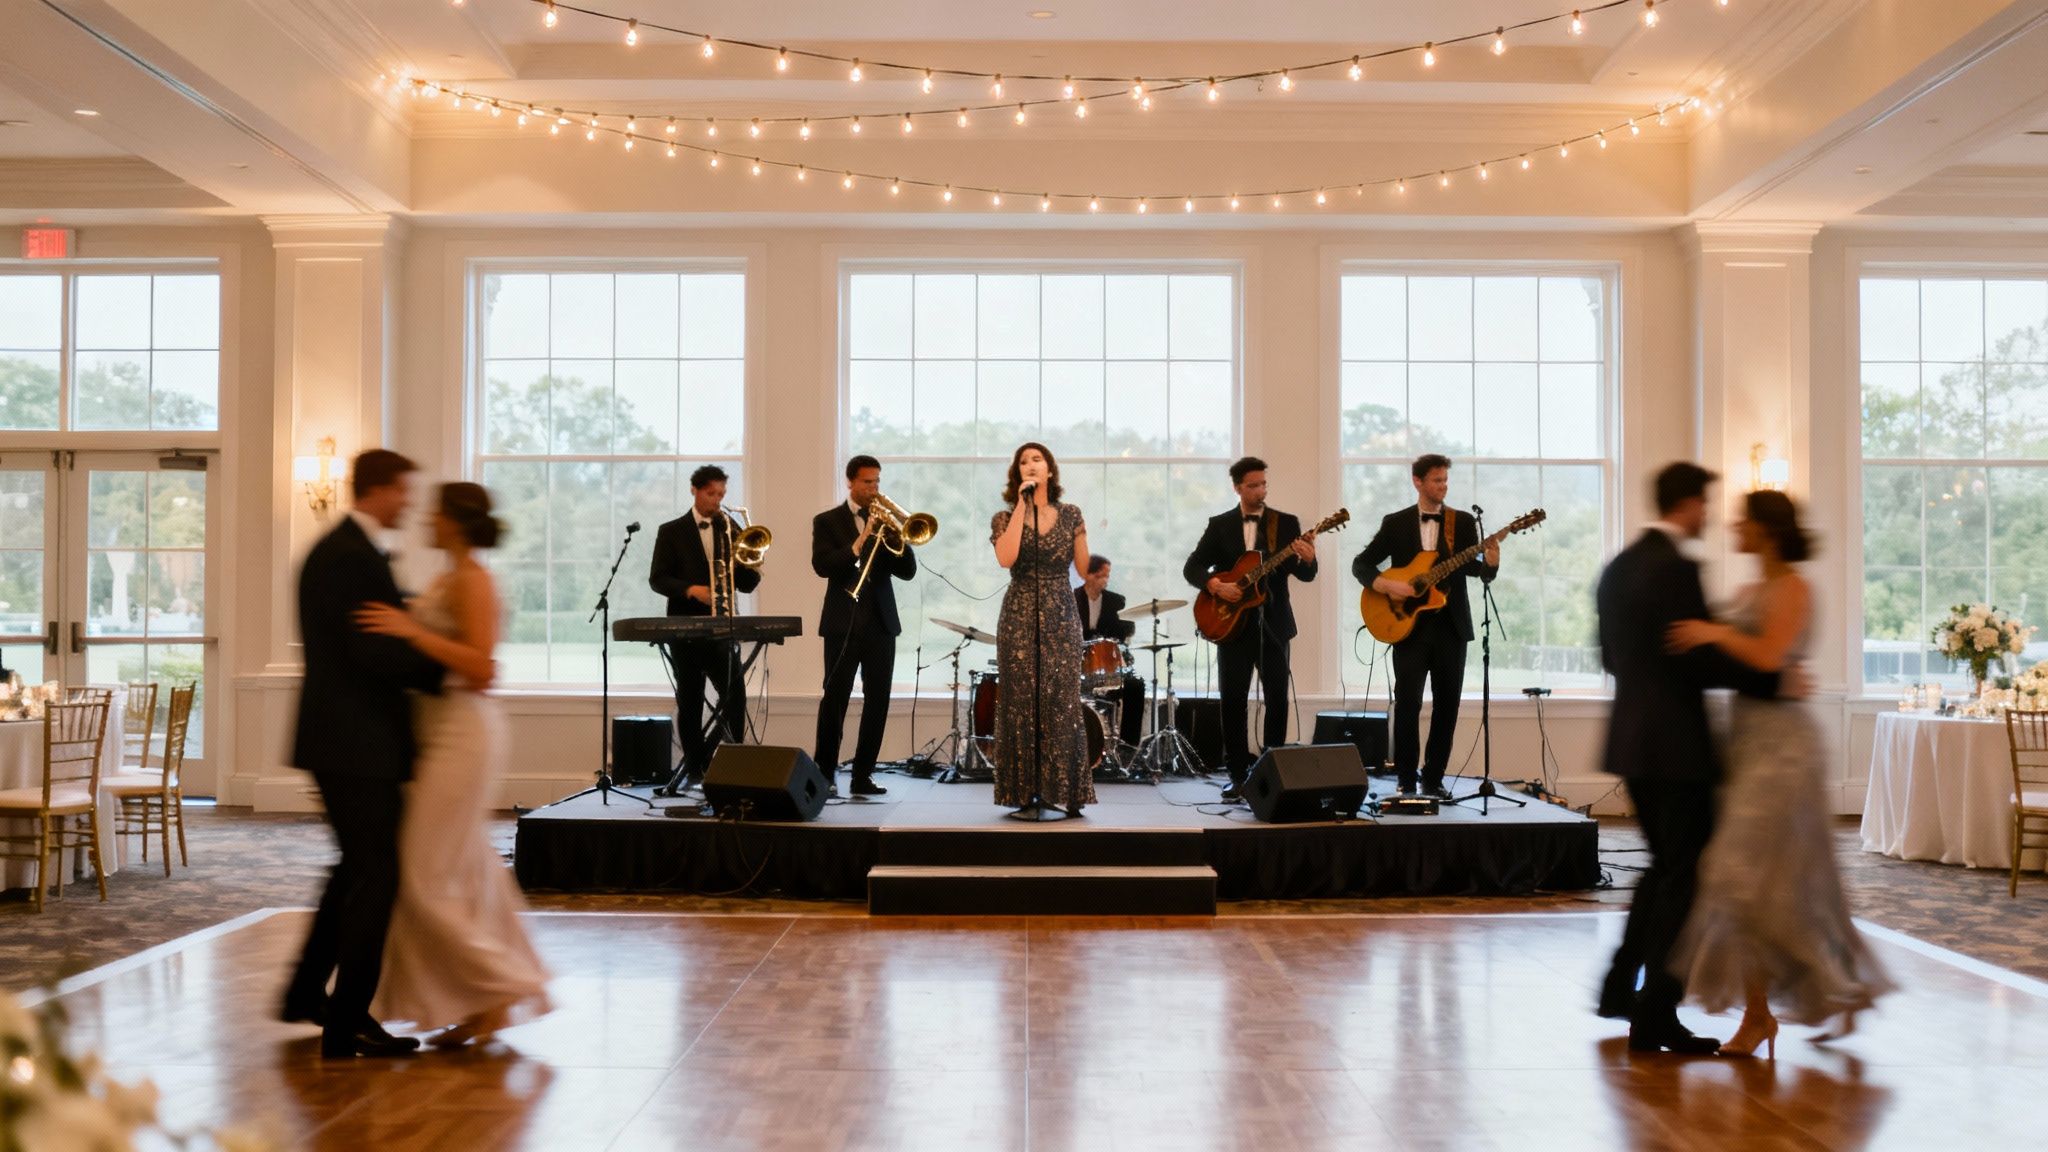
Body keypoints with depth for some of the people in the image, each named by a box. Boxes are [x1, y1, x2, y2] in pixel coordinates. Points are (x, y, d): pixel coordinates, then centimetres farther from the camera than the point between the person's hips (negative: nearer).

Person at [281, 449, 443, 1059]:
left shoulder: (337, 550, 15)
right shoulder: (353, 557, -18)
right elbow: (376, 653, -22)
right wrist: (451, 667, -12)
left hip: (345, 738, 11)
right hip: (357, 741, -11)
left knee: (358, 867, 22)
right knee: (375, 877, -2)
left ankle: (306, 992, 32)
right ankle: (347, 1024, 6)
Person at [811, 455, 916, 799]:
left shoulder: (887, 520, 12)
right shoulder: (827, 521, 4)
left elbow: (907, 571, 4)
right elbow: (822, 565, -12)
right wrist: (861, 540, -20)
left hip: (880, 623, 3)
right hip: (842, 622, -3)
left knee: (878, 700, 0)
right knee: (835, 698, -2)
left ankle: (862, 774, 6)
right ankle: (824, 770, 8)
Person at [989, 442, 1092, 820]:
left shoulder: (1071, 515, 9)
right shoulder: (1005, 518, 4)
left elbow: (1084, 567, 13)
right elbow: (1006, 559, -17)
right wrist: (1021, 505, -14)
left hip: (1062, 617, 1)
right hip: (1020, 618, -1)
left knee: (1062, 704, -3)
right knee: (1022, 703, -2)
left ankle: (1062, 792, 3)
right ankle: (1025, 794, 2)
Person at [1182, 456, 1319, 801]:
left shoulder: (1286, 523, 4)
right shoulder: (1220, 525, 5)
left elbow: (1306, 575, -3)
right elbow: (1191, 567, 2)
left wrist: (1308, 560, -25)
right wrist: (1215, 585, -16)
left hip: (1273, 623, 0)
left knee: (1277, 699, 1)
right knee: (1233, 699, 1)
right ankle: (1239, 774, 9)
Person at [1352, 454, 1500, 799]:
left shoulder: (1463, 522, 6)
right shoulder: (1395, 523, 4)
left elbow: (1481, 573, -1)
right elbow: (1361, 564, 2)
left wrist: (1490, 563, -23)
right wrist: (1388, 585, -14)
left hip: (1451, 625, 2)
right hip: (1408, 623, -2)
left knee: (1447, 705, 4)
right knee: (1407, 702, -5)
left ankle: (1433, 779, 14)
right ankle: (1405, 780, 5)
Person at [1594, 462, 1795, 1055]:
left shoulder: (1619, 566, 11)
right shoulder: (1677, 569, -16)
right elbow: (1699, 661, -20)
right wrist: (1774, 681, -11)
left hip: (1633, 738, 9)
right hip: (1675, 744, -9)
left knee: (1665, 865, 21)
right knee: (1683, 877, 0)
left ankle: (1620, 987, 25)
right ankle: (1655, 1018, 5)